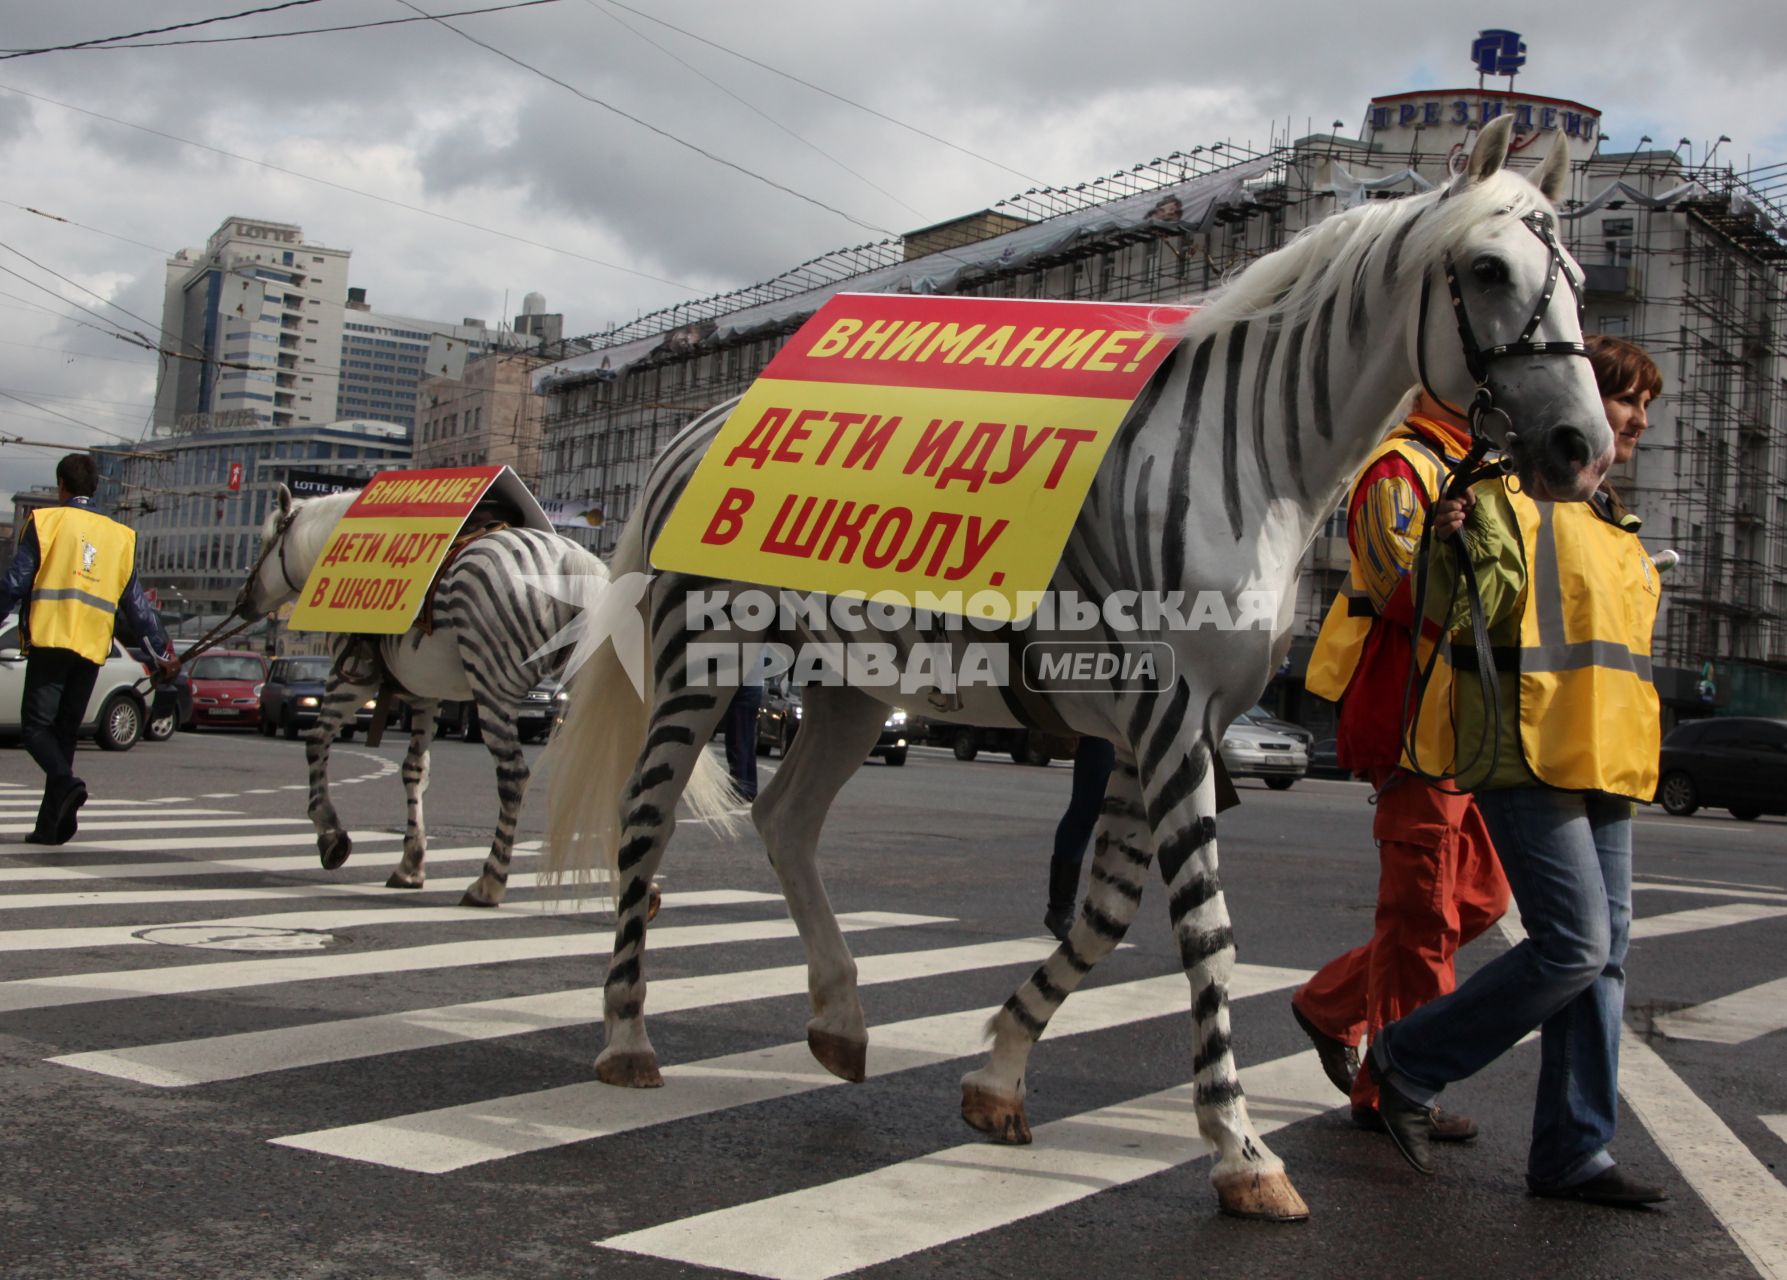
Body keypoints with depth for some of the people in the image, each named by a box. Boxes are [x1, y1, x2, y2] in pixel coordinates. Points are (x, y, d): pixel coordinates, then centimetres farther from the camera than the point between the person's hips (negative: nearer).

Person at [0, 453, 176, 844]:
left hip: (49, 640, -4)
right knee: (65, 733, 10)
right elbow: (135, 603, 13)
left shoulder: (45, 521, 3)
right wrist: (161, 650, 17)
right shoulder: (119, 535, 15)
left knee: (36, 726, -2)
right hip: (92, 649, 4)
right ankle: (51, 824, 6)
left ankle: (66, 783, -29)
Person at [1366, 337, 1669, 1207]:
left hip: (1603, 768, 9)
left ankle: (1572, 1154, 13)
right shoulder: (1513, 493, -4)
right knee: (1575, 947, -13)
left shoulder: (1609, 528, 24)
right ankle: (1406, 1061, 3)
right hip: (1533, 758, -9)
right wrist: (1458, 543, -27)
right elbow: (1469, 619, -13)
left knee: (1604, 957, 6)